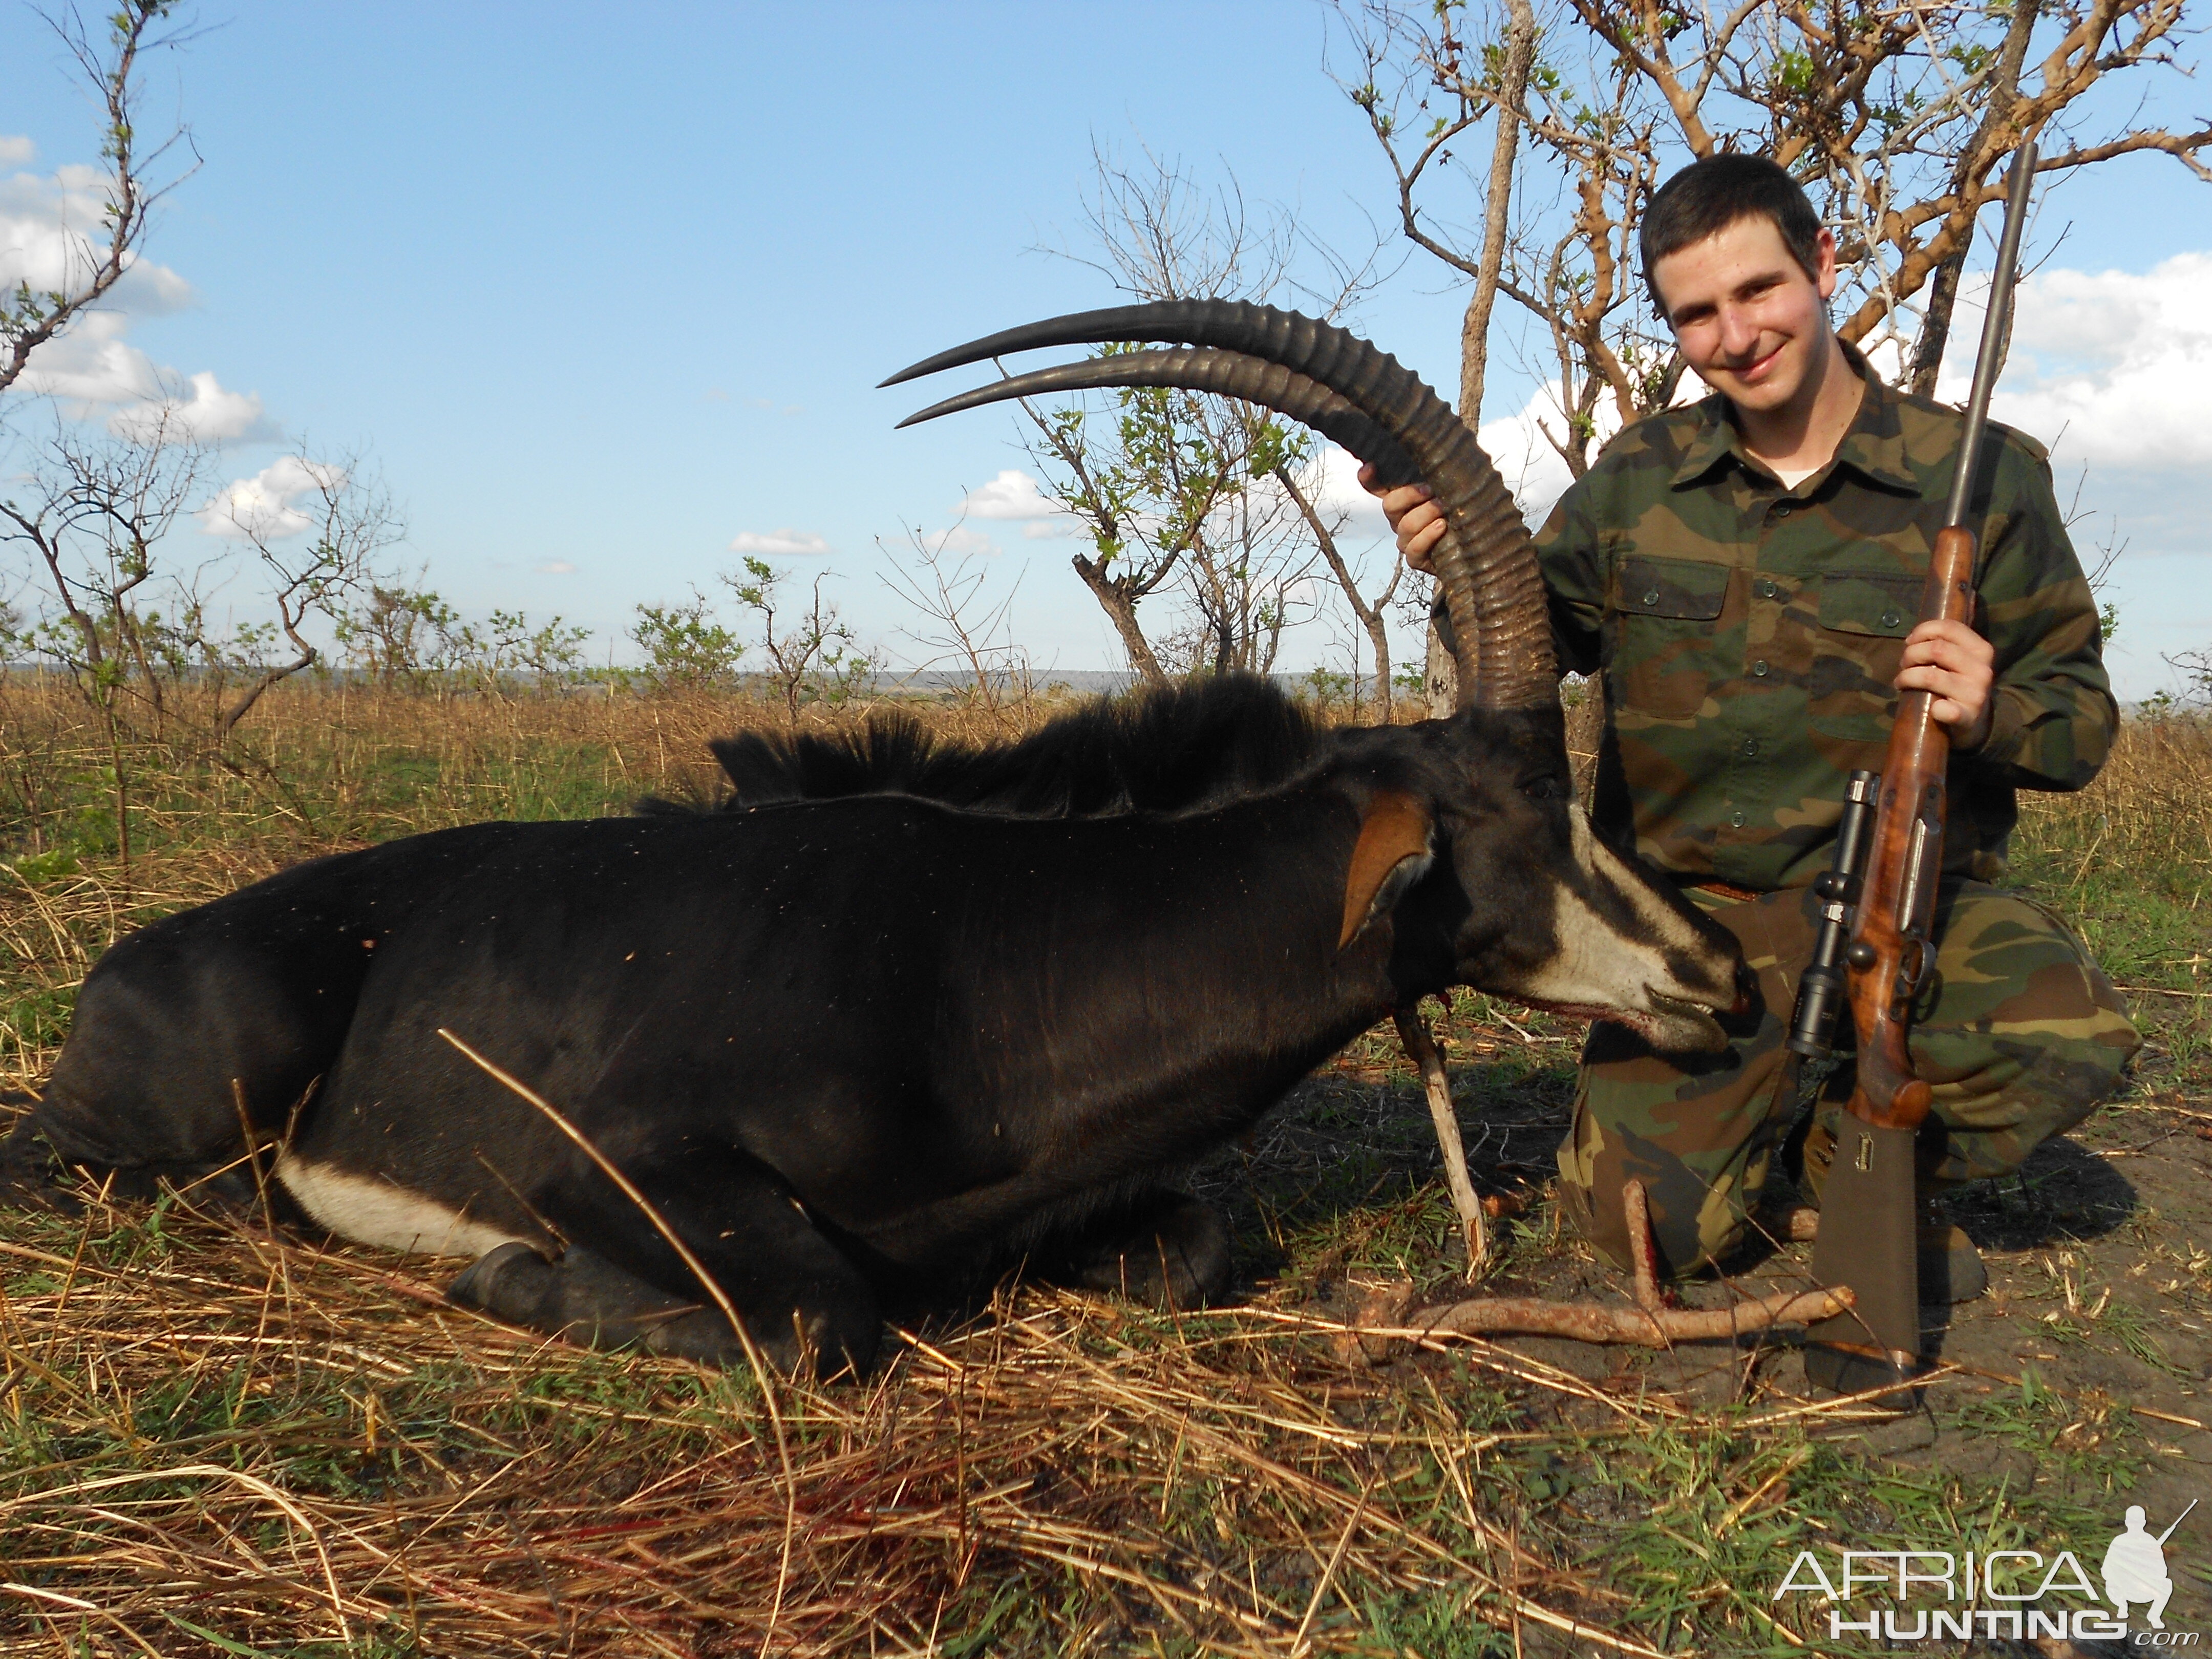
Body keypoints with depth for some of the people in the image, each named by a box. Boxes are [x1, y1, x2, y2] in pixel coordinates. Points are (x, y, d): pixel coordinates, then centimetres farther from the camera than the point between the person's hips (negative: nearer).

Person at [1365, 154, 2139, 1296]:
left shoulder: (1977, 475, -4)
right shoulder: (1636, 480, 3)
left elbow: (2081, 714, 1)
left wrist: (1996, 716, -23)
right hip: (1695, 903, 1)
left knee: (2069, 1031, -31)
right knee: (1647, 1223, -12)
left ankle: (1845, 1155, 1)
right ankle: (1769, 1097, 23)